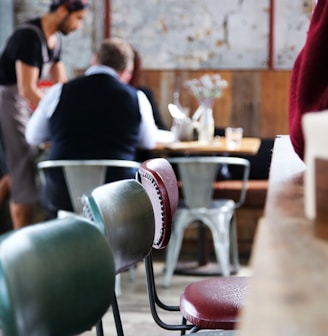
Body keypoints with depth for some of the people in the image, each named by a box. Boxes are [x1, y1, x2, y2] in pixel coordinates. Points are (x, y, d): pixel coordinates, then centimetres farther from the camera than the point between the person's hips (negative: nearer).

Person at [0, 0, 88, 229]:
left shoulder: (55, 39, 7)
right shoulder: (30, 36, -21)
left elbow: (62, 86, 13)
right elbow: (27, 89, -25)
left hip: (23, 102, 9)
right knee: (23, 169, -10)